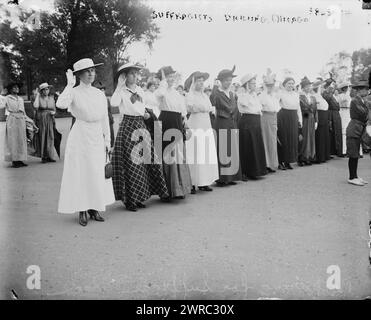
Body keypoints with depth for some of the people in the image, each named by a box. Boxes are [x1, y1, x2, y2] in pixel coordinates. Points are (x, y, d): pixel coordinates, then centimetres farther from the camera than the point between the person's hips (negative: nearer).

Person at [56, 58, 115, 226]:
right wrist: (70, 84, -20)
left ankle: (94, 208, 18)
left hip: (97, 137, 5)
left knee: (97, 173, 7)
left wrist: (107, 139, 10)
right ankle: (82, 211, 9)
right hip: (80, 136, -5)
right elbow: (61, 104, -27)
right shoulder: (74, 92, -5)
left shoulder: (99, 94, 9)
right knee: (80, 173, -1)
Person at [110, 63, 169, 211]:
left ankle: (139, 197, 17)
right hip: (128, 126, -6)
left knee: (146, 160, 5)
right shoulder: (122, 91, -5)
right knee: (130, 163, -6)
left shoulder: (140, 90, 14)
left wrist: (146, 113, 8)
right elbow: (114, 103, -26)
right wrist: (120, 86, -21)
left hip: (141, 126, 6)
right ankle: (129, 199, 5)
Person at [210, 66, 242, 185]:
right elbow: (213, 101, -29)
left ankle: (230, 177, 17)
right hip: (221, 125, -7)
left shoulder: (232, 94, 16)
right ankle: (221, 178, 0)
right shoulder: (217, 94, -5)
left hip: (233, 125, 7)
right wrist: (215, 86, -28)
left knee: (233, 151, 9)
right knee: (222, 151, -6)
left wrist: (236, 124, 13)